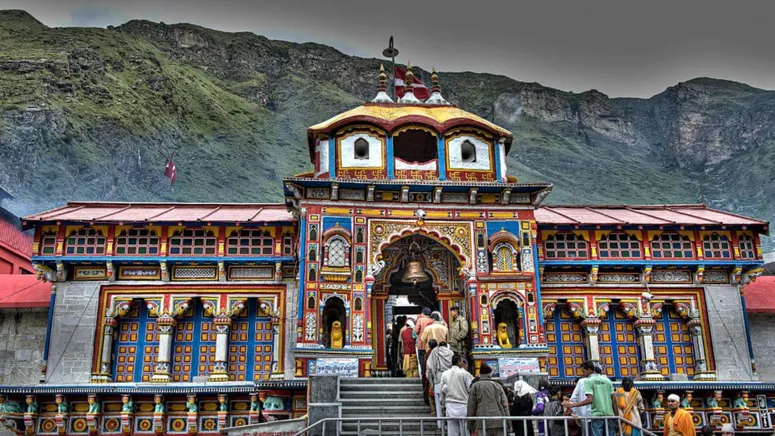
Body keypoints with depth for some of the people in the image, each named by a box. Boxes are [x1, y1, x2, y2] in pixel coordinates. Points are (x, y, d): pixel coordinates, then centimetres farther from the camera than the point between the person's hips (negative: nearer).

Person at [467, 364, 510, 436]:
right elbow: (505, 405, 10)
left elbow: (471, 406, 5)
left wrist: (470, 426, 9)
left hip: (483, 422, -3)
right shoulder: (498, 385, 15)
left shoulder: (475, 386, 8)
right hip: (499, 422, 3)